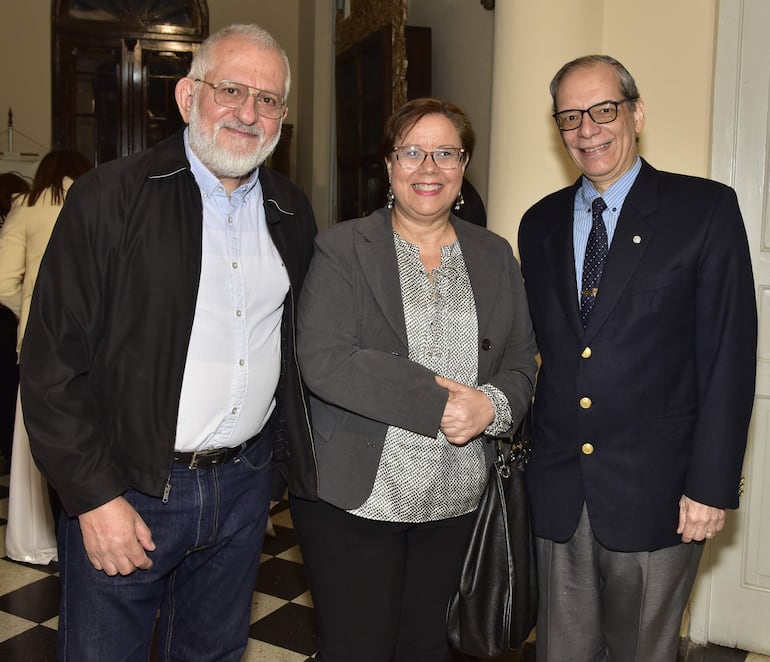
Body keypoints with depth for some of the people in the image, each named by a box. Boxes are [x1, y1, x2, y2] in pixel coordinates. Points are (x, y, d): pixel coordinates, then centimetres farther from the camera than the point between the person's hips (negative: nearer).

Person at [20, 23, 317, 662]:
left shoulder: (292, 213, 5)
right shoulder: (109, 196, -11)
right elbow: (52, 361, -12)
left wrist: (292, 451, 7)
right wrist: (94, 495, -14)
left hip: (246, 484, 5)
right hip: (123, 490, -4)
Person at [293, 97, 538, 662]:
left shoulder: (495, 256, 9)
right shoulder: (343, 249, -5)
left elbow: (522, 364, 7)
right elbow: (324, 361, -17)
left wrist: (492, 405, -15)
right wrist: (438, 401, -21)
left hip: (456, 501, 4)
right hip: (354, 495, -3)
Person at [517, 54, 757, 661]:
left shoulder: (706, 209, -5)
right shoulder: (540, 223, 8)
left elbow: (729, 356, -8)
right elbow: (534, 346, 10)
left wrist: (712, 486, -11)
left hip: (653, 494, -3)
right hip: (557, 493, 4)